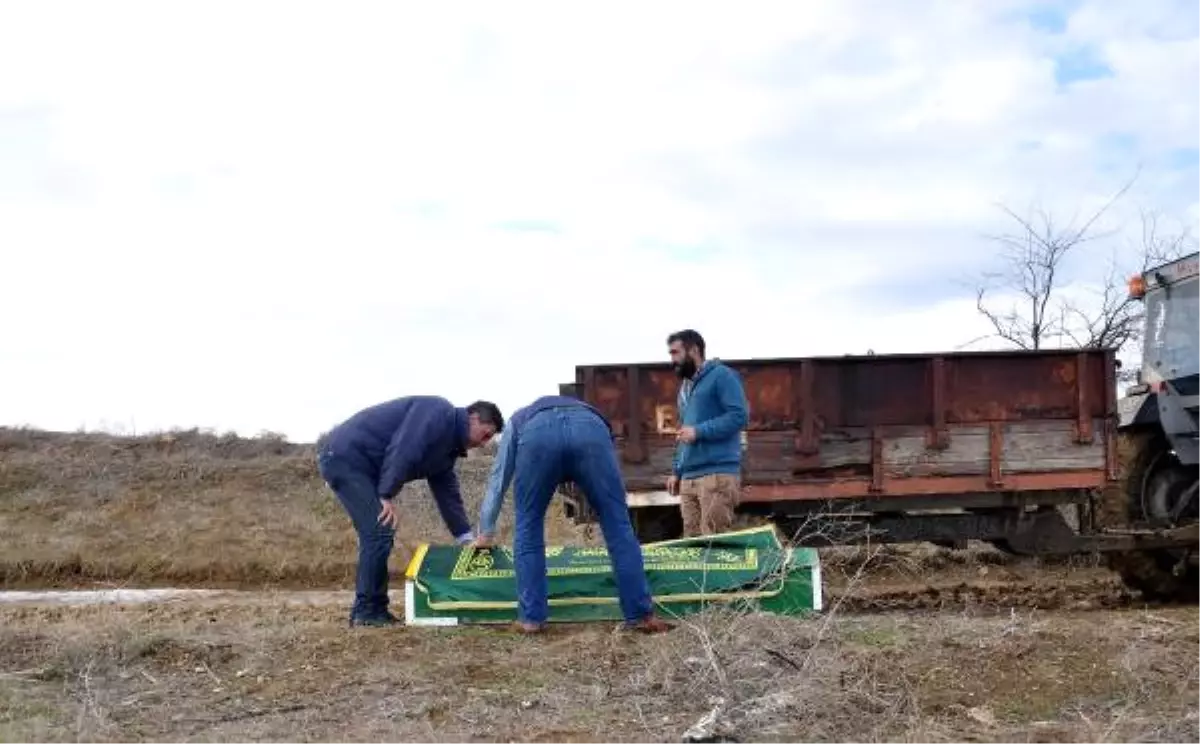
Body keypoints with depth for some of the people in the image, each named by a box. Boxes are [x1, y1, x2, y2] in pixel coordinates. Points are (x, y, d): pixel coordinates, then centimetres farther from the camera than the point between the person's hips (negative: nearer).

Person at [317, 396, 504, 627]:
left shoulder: (448, 445, 17)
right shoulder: (440, 413, -14)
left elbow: (448, 493, 20)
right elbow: (401, 452, -26)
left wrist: (467, 538, 16)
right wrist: (387, 496, -23)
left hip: (351, 461, 10)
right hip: (344, 455, -10)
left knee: (378, 533, 10)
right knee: (379, 532, -11)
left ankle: (367, 610, 15)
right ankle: (367, 612, -4)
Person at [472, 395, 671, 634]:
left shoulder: (519, 419, 45)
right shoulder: (588, 411, 49)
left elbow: (497, 480, 49)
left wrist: (486, 533, 59)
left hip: (537, 433, -1)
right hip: (591, 428, 1)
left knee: (528, 527, 16)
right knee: (618, 526, 9)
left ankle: (531, 618, 14)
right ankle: (641, 615, 10)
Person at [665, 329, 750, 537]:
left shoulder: (721, 375, -1)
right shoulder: (685, 387, 26)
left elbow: (739, 415, -12)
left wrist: (699, 431, -15)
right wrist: (676, 471, 22)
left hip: (717, 474, -8)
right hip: (689, 478, 8)